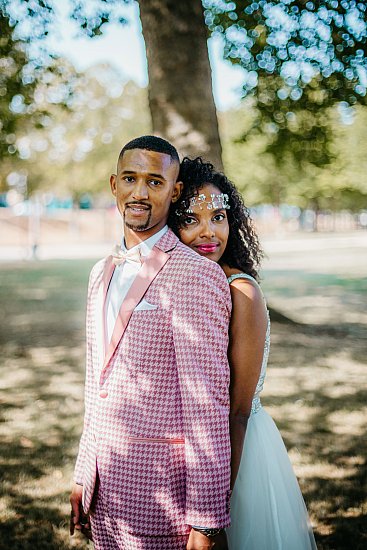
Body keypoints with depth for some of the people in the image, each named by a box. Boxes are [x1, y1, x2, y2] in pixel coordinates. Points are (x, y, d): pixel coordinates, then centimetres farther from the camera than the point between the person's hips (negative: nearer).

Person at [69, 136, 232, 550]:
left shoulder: (196, 275, -16)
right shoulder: (103, 272, 10)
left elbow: (208, 410, -17)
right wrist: (83, 478, 13)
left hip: (162, 494, -7)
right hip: (105, 486, 7)